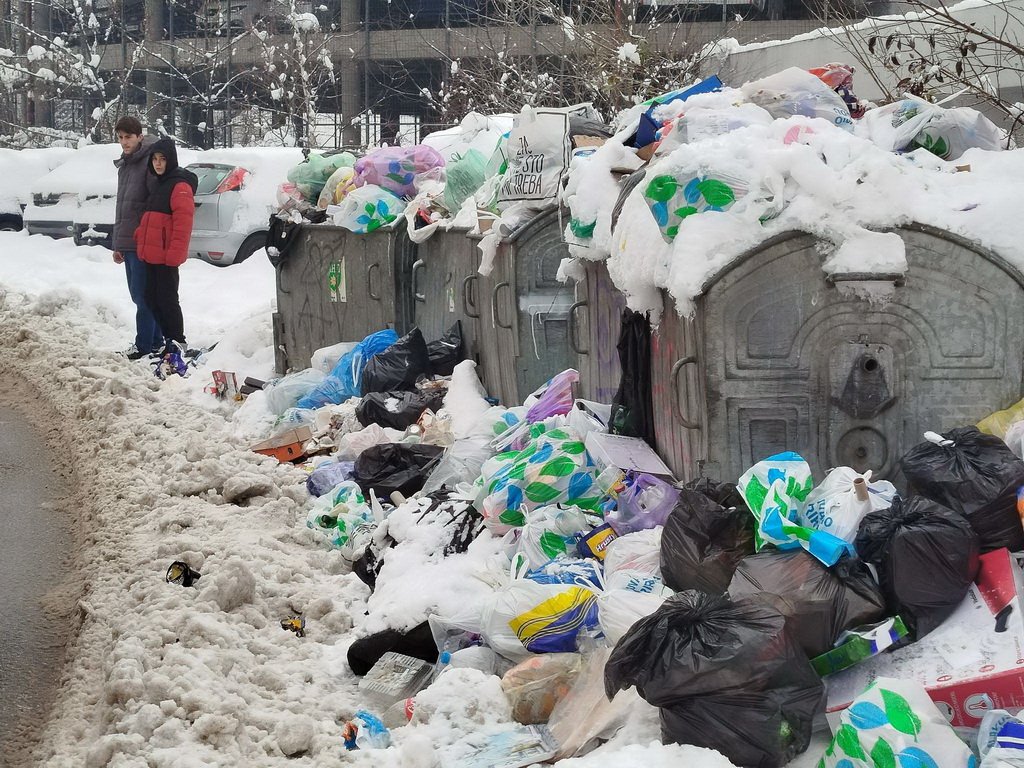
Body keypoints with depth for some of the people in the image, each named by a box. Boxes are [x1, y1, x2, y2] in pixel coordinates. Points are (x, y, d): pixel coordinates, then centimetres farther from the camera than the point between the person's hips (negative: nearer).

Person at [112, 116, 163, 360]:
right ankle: (156, 341, 20)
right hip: (127, 243, 9)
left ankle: (144, 345, -1)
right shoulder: (125, 165, 17)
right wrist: (117, 244, 22)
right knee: (138, 294, 13)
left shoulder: (150, 162, -11)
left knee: (142, 295, -6)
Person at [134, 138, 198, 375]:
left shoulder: (180, 186, -12)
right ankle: (169, 341, 21)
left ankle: (177, 345, -2)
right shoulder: (160, 184, 19)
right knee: (152, 299, 13)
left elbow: (183, 222, -19)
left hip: (167, 256, -10)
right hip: (151, 255, 10)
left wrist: (174, 253, -23)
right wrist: (140, 238, 18)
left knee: (167, 300, -8)